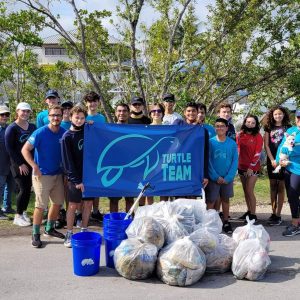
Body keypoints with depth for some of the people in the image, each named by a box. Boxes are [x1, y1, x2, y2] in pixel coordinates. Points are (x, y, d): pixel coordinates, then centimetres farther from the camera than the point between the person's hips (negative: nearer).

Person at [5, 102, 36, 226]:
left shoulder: (32, 127, 8)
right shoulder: (12, 128, -6)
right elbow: (9, 148, -9)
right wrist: (20, 164, -12)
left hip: (30, 163, 5)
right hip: (18, 164, -5)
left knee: (28, 188, 5)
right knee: (23, 189, -6)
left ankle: (23, 212, 21)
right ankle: (18, 216, 7)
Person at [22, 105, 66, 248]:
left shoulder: (64, 133, -1)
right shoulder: (40, 133, -14)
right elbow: (25, 150, -13)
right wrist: (35, 167, -21)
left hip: (58, 174, 5)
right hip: (42, 175, -5)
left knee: (58, 203, 14)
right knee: (41, 205, -3)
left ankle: (50, 228, 32)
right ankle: (36, 234, 11)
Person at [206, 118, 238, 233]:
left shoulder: (232, 143, -3)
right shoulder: (210, 142, -6)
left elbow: (235, 162, -3)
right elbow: (207, 161, -8)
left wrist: (228, 177, -12)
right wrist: (216, 177, -13)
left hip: (227, 178, 2)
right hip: (213, 178, -2)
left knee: (225, 200, 14)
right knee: (210, 201, 2)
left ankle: (226, 223, 26)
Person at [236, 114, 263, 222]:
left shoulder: (258, 136, -7)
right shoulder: (240, 135, 5)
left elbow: (258, 153, -10)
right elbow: (237, 149, 10)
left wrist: (251, 167, -15)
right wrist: (236, 163, 3)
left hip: (252, 168, -5)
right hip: (241, 166, 5)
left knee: (249, 191, -7)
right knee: (245, 191, 11)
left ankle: (253, 215, 2)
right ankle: (249, 211, 23)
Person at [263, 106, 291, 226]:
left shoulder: (288, 127, 3)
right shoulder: (269, 127, 9)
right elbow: (266, 145, 5)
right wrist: (272, 160, -4)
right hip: (271, 160, 3)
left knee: (281, 186, -2)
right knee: (272, 185, 5)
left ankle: (278, 215, 0)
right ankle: (273, 213, 11)